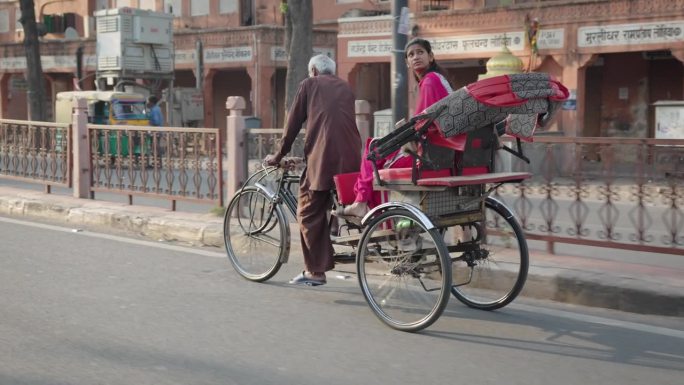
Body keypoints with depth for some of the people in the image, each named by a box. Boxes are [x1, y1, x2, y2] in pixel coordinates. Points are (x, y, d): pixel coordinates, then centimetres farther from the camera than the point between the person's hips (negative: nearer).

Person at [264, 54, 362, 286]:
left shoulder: (309, 85, 12)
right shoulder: (345, 88, 25)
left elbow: (294, 123, 11)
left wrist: (279, 155, 20)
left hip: (322, 157, -5)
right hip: (350, 159, 5)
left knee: (309, 214, 1)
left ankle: (316, 271, -1)